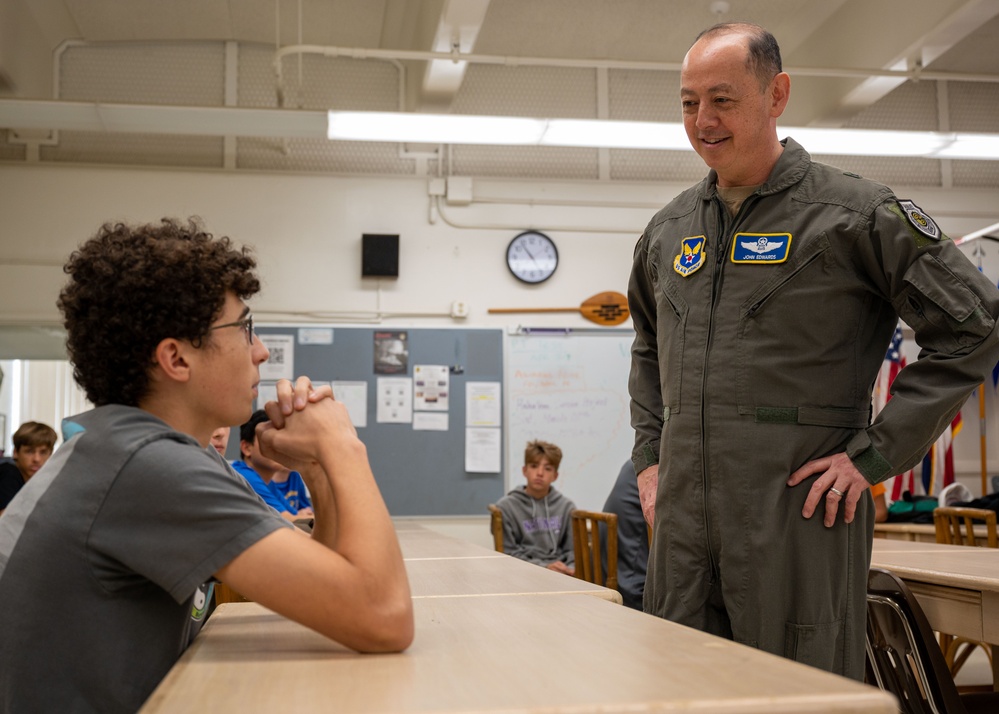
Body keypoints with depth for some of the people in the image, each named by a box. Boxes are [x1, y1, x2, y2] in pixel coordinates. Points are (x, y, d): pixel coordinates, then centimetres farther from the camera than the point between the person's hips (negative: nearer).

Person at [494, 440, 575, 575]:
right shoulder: (505, 507, 2)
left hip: (561, 574, 3)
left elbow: (575, 548, 12)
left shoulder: (566, 507, 13)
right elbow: (508, 553, -2)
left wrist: (570, 569, -10)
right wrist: (544, 567, -14)